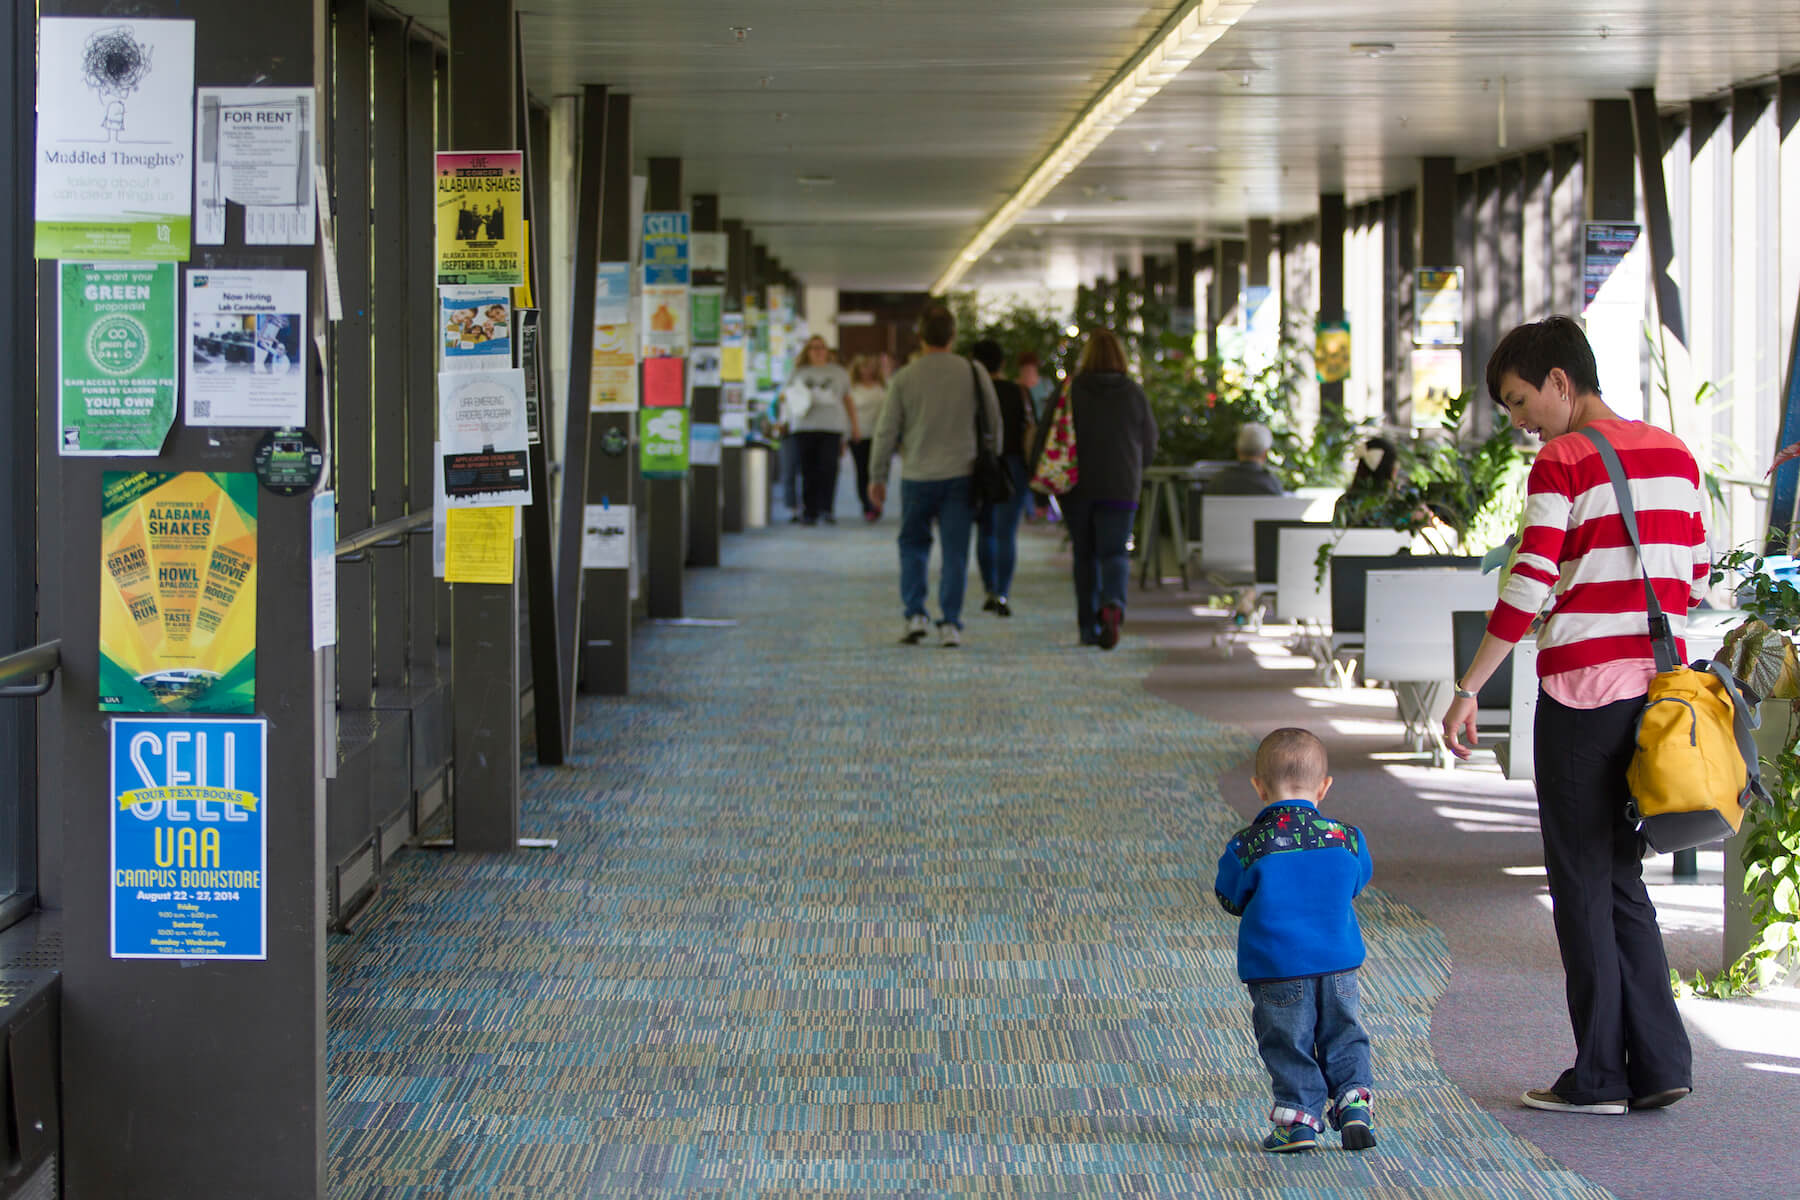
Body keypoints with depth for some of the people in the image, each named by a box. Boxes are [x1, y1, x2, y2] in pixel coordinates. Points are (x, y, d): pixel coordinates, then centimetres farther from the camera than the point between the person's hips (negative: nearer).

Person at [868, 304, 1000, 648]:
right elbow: (994, 423, 7)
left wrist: (877, 477, 9)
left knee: (913, 546, 14)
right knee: (955, 552, 3)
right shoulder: (974, 373, 0)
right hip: (961, 475, 0)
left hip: (917, 478, 0)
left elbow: (887, 430, 0)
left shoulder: (905, 377, -3)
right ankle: (950, 623, -1)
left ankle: (915, 614, 4)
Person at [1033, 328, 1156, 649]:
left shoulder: (1070, 391, -4)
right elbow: (1149, 444, 7)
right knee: (1114, 553, 0)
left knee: (1084, 555, 13)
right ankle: (1113, 605, -29)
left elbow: (1046, 436, -5)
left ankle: (1089, 627, 14)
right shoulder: (1134, 393, 0)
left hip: (1077, 487, 0)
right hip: (1120, 487, 0)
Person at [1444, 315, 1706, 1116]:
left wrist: (1467, 691, -12)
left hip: (1584, 689, -7)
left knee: (1583, 881, 3)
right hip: (1657, 688, 7)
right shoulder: (1674, 456, 11)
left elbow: (1527, 591, -16)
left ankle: (1600, 1076, 6)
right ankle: (1660, 1065, 10)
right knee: (1621, 875, 15)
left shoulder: (1562, 463, -10)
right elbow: (1695, 577, 15)